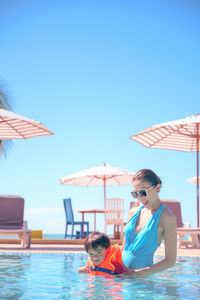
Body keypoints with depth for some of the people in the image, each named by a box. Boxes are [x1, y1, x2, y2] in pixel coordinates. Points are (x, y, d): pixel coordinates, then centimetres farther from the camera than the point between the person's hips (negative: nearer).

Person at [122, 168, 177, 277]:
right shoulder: (133, 212, 10)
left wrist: (136, 273, -12)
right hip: (122, 273, 4)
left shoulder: (167, 217, -7)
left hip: (142, 277, -4)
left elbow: (170, 261, -9)